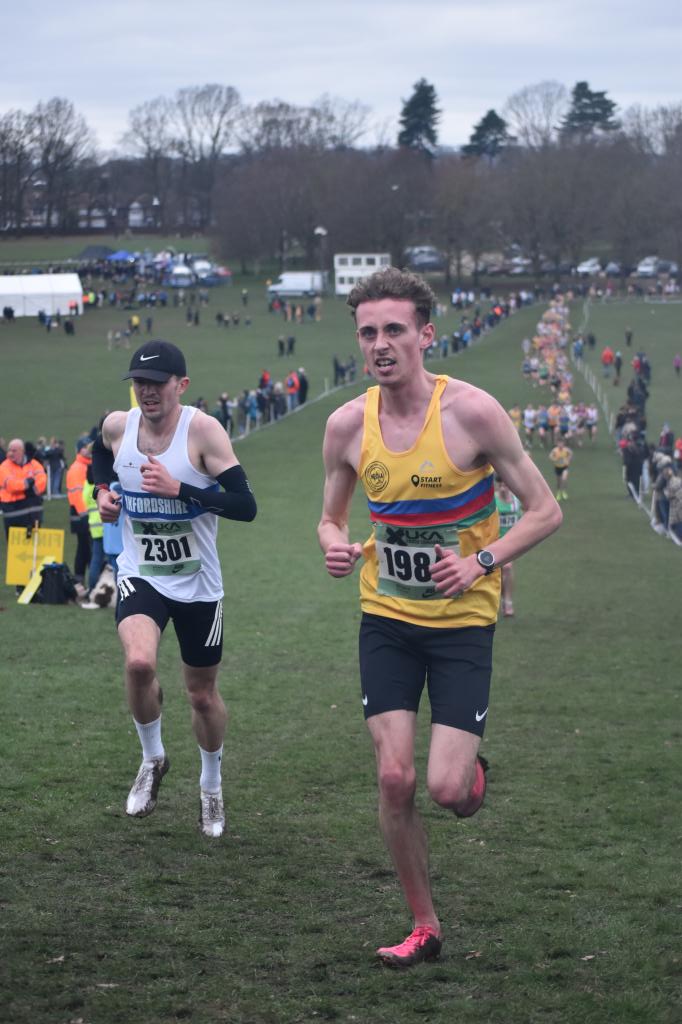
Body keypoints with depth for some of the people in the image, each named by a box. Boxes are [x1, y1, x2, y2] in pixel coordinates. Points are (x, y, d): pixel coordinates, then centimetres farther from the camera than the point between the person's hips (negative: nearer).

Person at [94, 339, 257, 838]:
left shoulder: (203, 430, -17)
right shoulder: (117, 426, -4)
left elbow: (245, 505, -23)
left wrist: (179, 489, -31)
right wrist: (102, 491, 4)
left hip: (198, 585, -1)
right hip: (140, 576, 1)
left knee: (203, 694, 12)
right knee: (139, 662, -27)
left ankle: (212, 787, 38)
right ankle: (152, 759, 0)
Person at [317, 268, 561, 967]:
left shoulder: (472, 411, -15)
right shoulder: (348, 424, -4)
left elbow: (545, 511, -7)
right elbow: (331, 519, 11)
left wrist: (482, 562, -21)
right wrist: (335, 545, -12)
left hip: (463, 621, -3)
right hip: (386, 620, 3)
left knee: (446, 790, -10)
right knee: (394, 779, -5)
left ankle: (474, 773, 29)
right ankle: (423, 927, 13)